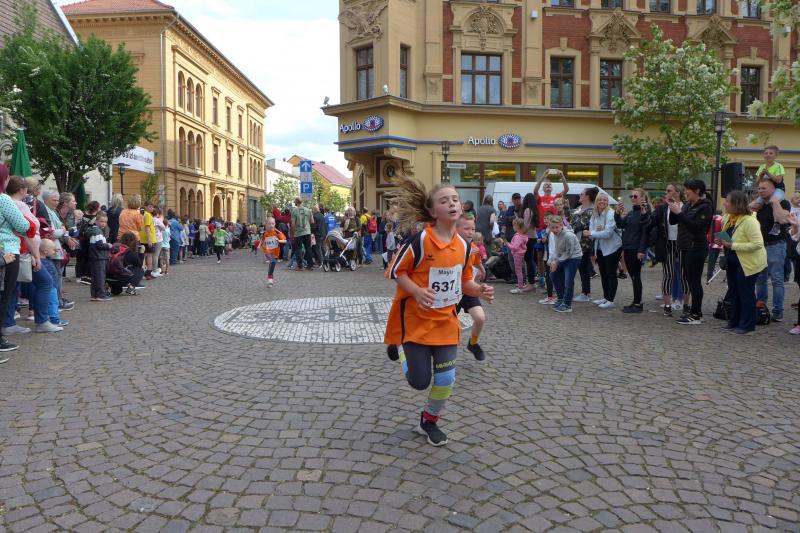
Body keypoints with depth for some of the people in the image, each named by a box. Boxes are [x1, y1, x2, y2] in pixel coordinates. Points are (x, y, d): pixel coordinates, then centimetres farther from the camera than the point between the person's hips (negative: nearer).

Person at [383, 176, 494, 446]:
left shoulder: (463, 245, -1)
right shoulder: (420, 239, -19)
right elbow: (397, 271, -11)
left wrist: (480, 290, -10)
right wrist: (417, 292, -26)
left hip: (445, 321, 5)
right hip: (415, 319, -4)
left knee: (446, 379, 4)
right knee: (419, 381, -1)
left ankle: (429, 421, 31)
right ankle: (400, 346, 30)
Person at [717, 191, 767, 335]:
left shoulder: (749, 221, -25)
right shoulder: (728, 217, 1)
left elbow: (758, 244, -30)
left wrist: (732, 245, -29)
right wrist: (721, 240, -4)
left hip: (748, 262, -9)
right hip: (733, 261, 9)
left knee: (746, 293, 1)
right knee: (733, 292, 16)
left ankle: (747, 325, 13)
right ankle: (734, 321, 29)